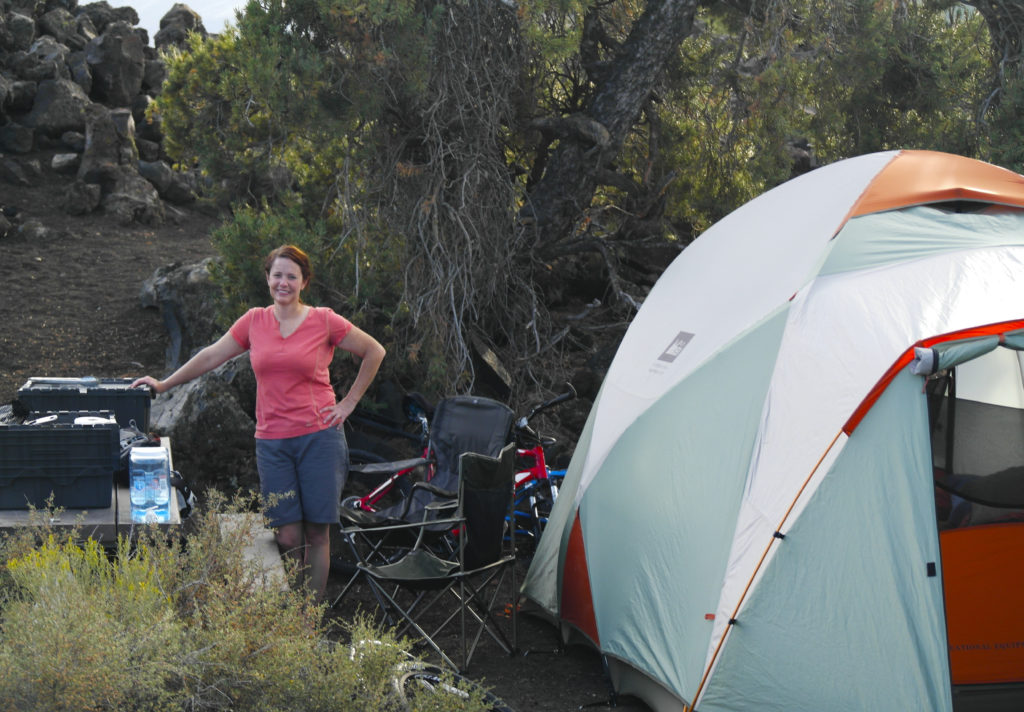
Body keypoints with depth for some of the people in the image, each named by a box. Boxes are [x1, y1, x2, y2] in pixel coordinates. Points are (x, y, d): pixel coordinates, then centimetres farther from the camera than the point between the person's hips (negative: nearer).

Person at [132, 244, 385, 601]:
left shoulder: (324, 321, 0)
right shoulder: (254, 321, 8)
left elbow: (374, 352, 8)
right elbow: (210, 357, 16)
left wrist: (349, 402, 4)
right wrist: (164, 384, 15)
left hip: (319, 435, -2)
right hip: (271, 441, 2)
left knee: (317, 533, 0)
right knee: (288, 537, -4)